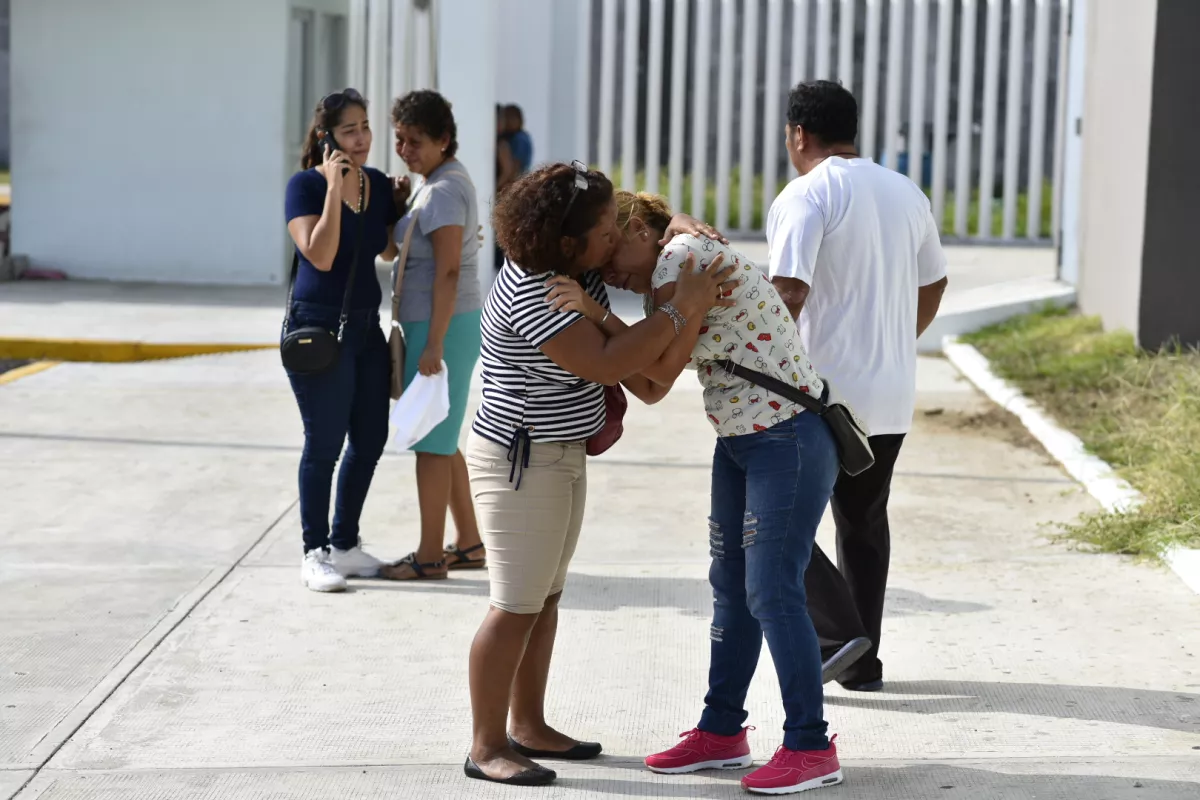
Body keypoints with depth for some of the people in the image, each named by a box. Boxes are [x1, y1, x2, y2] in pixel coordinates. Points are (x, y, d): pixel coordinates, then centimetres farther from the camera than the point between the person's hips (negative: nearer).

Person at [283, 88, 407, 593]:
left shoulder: (378, 183, 7)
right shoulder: (306, 185, -11)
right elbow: (320, 255, -24)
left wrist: (401, 203, 7)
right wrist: (334, 186, -23)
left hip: (366, 325, 7)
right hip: (318, 328, -7)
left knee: (370, 439, 10)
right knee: (324, 444, -3)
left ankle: (344, 545, 23)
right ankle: (314, 554, 8)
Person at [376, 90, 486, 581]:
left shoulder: (442, 192, -18)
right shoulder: (449, 180, 13)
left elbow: (448, 271, -23)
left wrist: (433, 344, -23)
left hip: (442, 325, -10)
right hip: (448, 323, 10)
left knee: (431, 443, -3)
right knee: (441, 441, 16)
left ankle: (430, 556, 4)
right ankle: (469, 545, 23)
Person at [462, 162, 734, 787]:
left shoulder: (576, 269, 2)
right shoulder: (531, 296, -26)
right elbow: (606, 364, -32)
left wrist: (678, 224, -1)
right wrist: (681, 309, -27)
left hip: (560, 455, 10)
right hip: (518, 464, -10)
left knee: (546, 596, 15)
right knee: (517, 606, -6)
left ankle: (528, 727, 25)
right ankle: (485, 747, 2)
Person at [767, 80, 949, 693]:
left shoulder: (805, 197, -12)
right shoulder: (907, 194, 11)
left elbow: (789, 294, -22)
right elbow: (932, 286, 20)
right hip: (893, 395, 7)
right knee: (864, 521, 17)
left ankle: (837, 636, -7)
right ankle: (863, 662, 20)